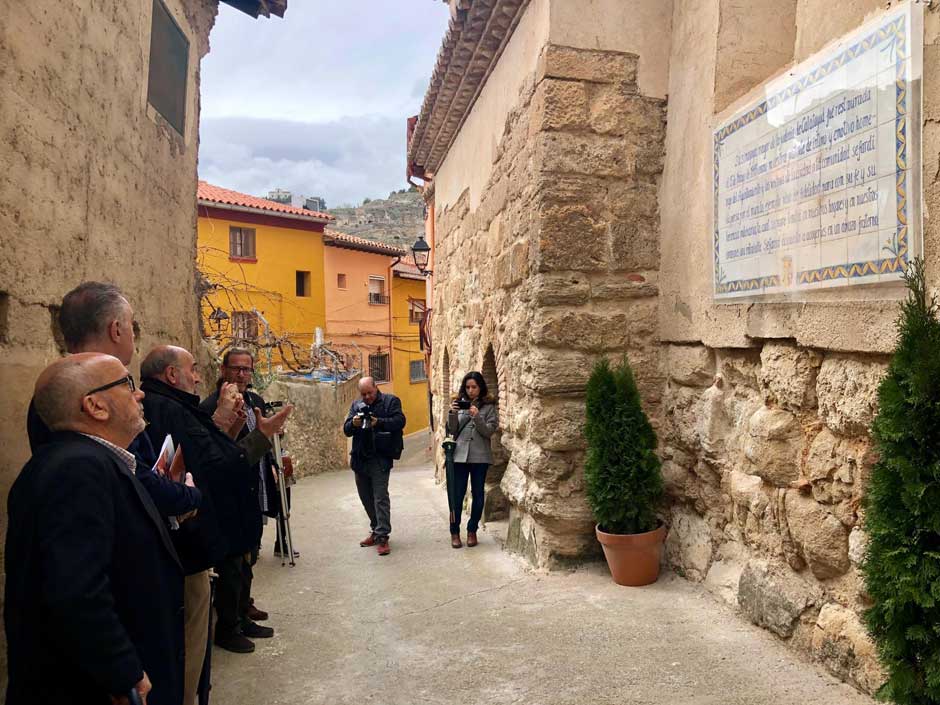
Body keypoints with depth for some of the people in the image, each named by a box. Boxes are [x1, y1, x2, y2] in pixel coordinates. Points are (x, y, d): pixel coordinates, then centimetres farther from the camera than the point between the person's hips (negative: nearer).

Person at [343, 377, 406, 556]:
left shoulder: (390, 401, -1)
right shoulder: (356, 405, 13)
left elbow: (400, 421, -13)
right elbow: (346, 429, 7)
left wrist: (378, 422, -26)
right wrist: (354, 423, -16)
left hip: (380, 458, -6)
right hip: (360, 459, 6)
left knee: (380, 497, -9)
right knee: (366, 498, 15)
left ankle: (382, 537, -5)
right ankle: (376, 530, 30)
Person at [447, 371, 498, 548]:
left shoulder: (489, 406, 2)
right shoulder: (459, 403, 7)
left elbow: (489, 431, -7)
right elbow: (451, 431, 3)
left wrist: (477, 416, -21)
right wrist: (452, 414, -14)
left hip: (480, 456, -1)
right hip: (460, 455, 1)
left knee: (478, 494, 7)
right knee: (457, 495, 2)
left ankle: (472, 531, 20)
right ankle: (454, 532, 12)